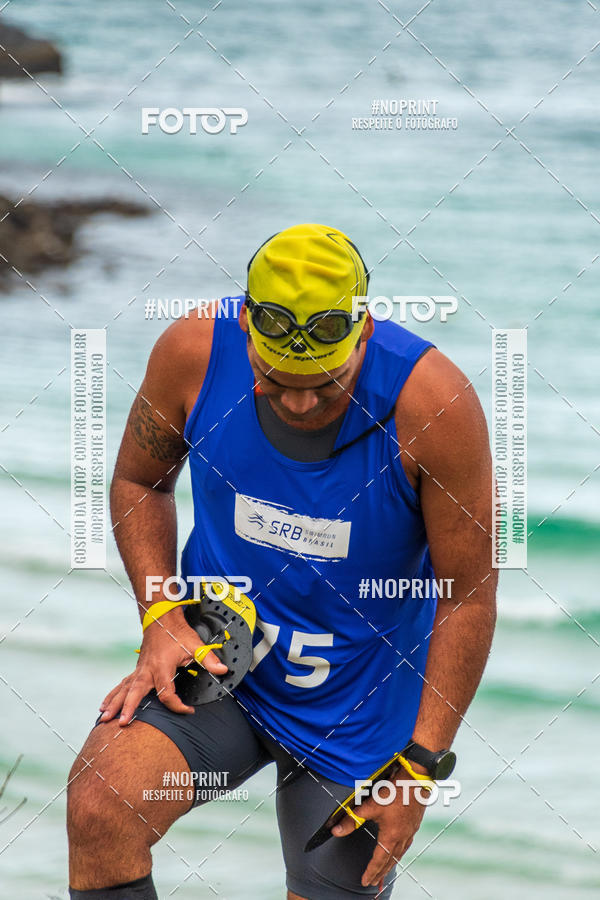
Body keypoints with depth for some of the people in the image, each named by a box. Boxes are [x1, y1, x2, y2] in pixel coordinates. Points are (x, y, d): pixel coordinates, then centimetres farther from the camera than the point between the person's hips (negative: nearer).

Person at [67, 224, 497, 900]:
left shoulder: (433, 401, -22)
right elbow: (139, 481, 6)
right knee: (98, 809, -25)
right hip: (209, 660, 1)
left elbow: (468, 596, -13)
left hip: (356, 710, -1)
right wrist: (162, 619, -9)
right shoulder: (193, 352, -15)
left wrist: (419, 766, -13)